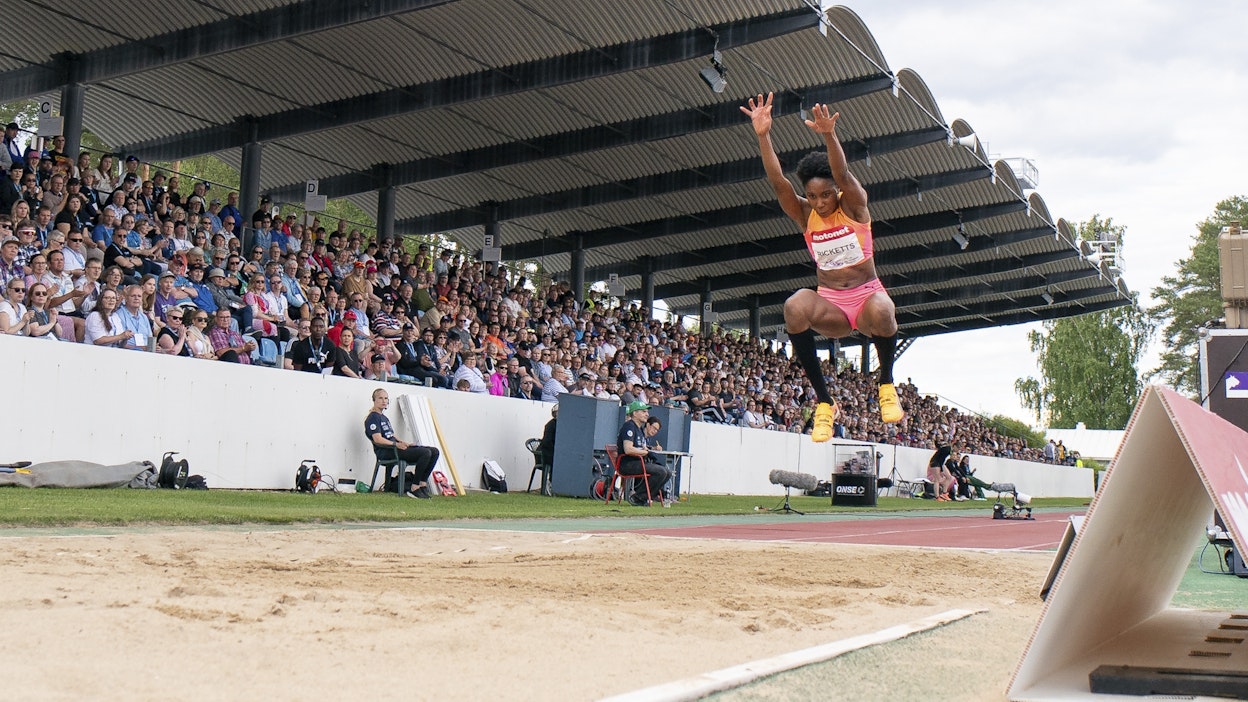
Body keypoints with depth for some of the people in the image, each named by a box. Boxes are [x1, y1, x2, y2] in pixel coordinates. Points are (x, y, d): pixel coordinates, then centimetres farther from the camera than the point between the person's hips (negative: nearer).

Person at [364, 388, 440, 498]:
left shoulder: (383, 417, 26)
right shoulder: (373, 417, -3)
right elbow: (378, 439, -15)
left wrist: (402, 442, 7)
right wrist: (397, 444, -19)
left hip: (394, 447, 9)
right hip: (385, 452, -9)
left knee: (434, 452, -3)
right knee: (425, 453, -27)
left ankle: (423, 484, -3)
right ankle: (414, 488, -21)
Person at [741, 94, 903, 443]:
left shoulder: (854, 205, -5)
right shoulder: (805, 214, 1)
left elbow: (843, 175, -26)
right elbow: (778, 182, -15)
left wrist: (829, 136, -46)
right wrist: (763, 136, -30)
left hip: (867, 295, -2)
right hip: (830, 304, 2)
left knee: (881, 312, -40)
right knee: (796, 307, -33)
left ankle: (886, 383, -8)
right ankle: (824, 401, -23)